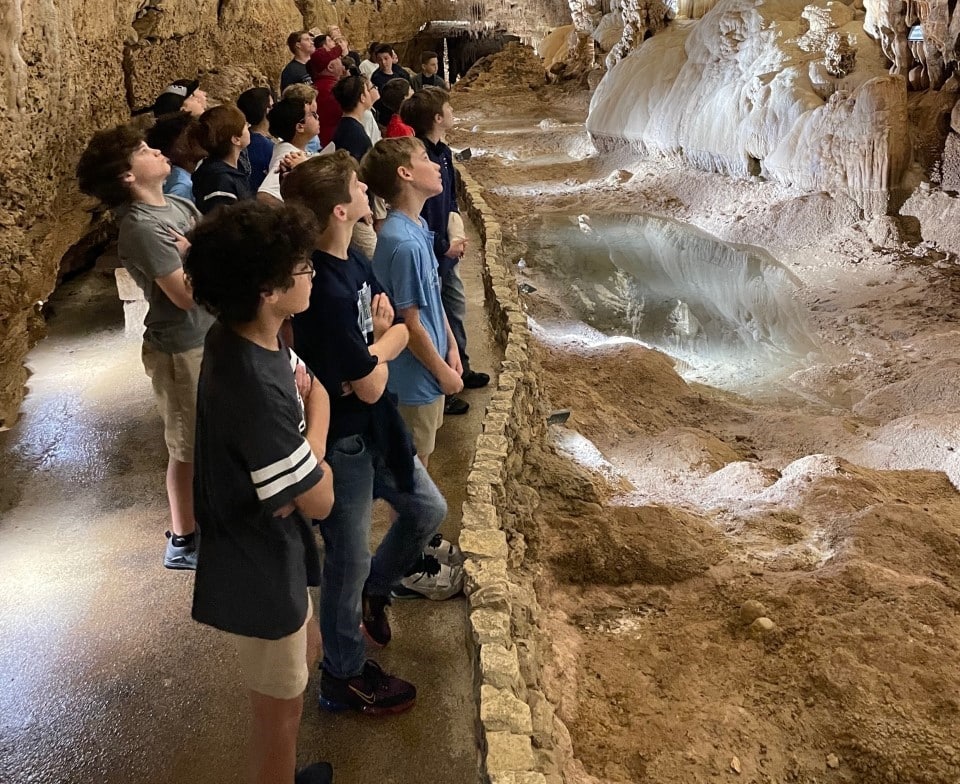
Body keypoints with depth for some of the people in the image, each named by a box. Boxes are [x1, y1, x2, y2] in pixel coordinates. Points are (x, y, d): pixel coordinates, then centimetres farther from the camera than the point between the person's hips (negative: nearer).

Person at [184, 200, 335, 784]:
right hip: (259, 572, -10)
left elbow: (316, 395, 3)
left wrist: (306, 458, -16)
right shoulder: (255, 390, -36)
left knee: (306, 655, 30)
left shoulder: (248, 338, -7)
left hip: (268, 552, 10)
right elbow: (321, 499, -27)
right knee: (282, 708, 13)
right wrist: (315, 460, -8)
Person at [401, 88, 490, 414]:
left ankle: (460, 368, 43)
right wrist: (445, 247, -16)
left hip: (446, 251, 9)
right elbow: (419, 218, -26)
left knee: (456, 307, 23)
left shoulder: (442, 151, 2)